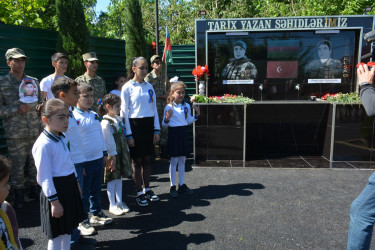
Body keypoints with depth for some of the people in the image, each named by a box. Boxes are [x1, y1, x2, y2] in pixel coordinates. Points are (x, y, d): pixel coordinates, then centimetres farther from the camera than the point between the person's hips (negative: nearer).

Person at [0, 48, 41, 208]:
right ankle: (18, 194, 21)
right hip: (15, 133, -3)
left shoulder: (33, 81, 10)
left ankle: (33, 187, 28)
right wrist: (17, 109, -14)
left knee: (34, 162, 9)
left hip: (34, 130, 3)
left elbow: (39, 102, 19)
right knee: (17, 164, 3)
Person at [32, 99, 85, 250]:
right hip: (56, 189, -8)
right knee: (56, 235, 7)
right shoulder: (43, 144, -22)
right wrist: (54, 201, -18)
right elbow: (45, 177, -20)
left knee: (68, 229, 22)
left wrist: (76, 183, 21)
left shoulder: (62, 138, 4)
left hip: (69, 187, 8)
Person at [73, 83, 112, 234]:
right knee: (84, 192, 7)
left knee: (96, 189, 20)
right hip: (84, 161, -7)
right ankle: (83, 221, 22)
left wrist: (104, 154, 19)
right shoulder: (74, 118, -14)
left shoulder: (95, 115, 8)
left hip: (98, 158, 7)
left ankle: (96, 213, 37)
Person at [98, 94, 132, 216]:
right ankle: (112, 205, 16)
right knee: (112, 179, 3)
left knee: (119, 177, 15)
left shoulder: (119, 119, 10)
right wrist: (113, 156, -18)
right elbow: (108, 140, -17)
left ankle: (119, 202, 27)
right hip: (112, 154, -8)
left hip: (122, 153, 8)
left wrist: (126, 151, 15)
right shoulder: (106, 122, -15)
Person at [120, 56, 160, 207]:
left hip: (148, 125, 5)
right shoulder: (127, 87, -6)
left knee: (147, 159, 12)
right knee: (137, 160, 3)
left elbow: (154, 109, 11)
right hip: (134, 125, -5)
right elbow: (124, 112, -7)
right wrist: (128, 135, -11)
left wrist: (157, 130, 6)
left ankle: (147, 189, 28)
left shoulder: (149, 86, 9)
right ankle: (139, 193, 17)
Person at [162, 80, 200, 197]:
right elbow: (164, 124, -5)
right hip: (173, 133, -5)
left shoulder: (186, 106, 6)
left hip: (184, 133, 5)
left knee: (182, 160, 12)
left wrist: (197, 115, 4)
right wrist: (167, 119, -26)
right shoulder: (169, 107, -9)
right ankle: (172, 186, 14)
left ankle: (182, 185, 24)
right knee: (174, 160, 2)